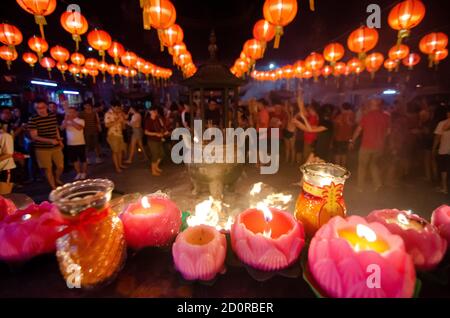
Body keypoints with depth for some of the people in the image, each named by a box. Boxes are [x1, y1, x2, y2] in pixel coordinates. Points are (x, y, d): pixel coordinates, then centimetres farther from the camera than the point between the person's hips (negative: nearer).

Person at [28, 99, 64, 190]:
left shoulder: (53, 116, 3)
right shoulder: (33, 120, -11)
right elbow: (34, 136, -13)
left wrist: (59, 140, 13)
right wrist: (50, 140, -25)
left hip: (56, 147, 4)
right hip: (42, 149, -4)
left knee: (61, 166, 7)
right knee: (48, 169, 5)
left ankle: (57, 179, 38)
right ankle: (53, 187, 20)